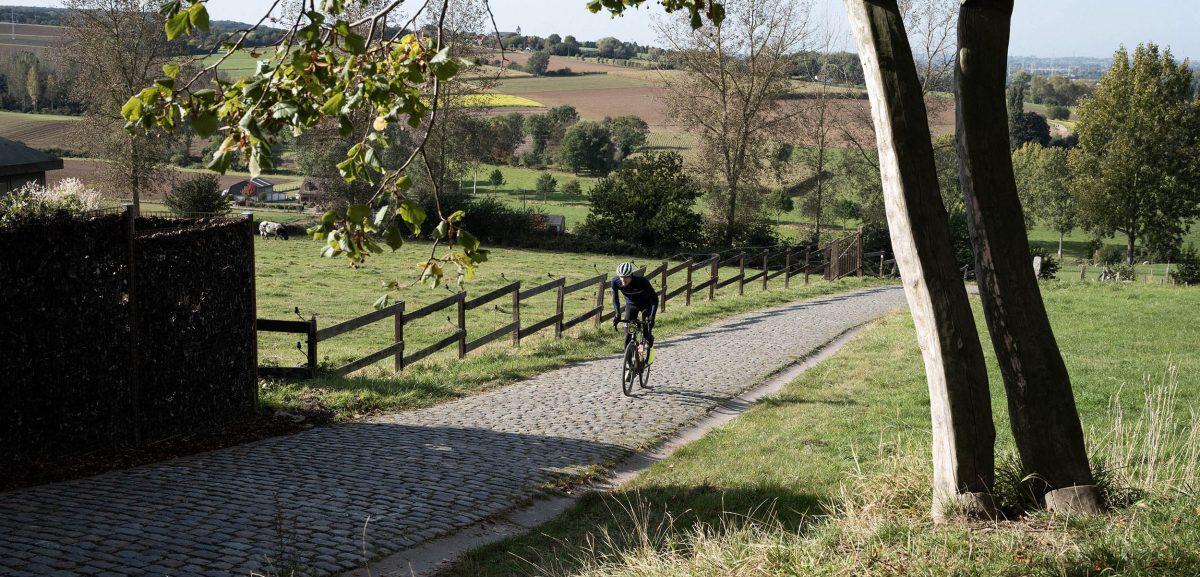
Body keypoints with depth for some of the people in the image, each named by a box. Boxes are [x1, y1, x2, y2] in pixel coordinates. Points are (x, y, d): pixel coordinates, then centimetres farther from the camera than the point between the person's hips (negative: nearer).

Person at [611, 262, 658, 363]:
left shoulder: (642, 281, -36)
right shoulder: (616, 282, -27)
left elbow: (654, 298, -31)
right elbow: (615, 299, -11)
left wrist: (652, 317, -40)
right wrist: (617, 314, -26)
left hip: (646, 305, -3)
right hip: (631, 305, 3)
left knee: (646, 332, -13)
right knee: (628, 334, -10)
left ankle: (650, 348, 20)